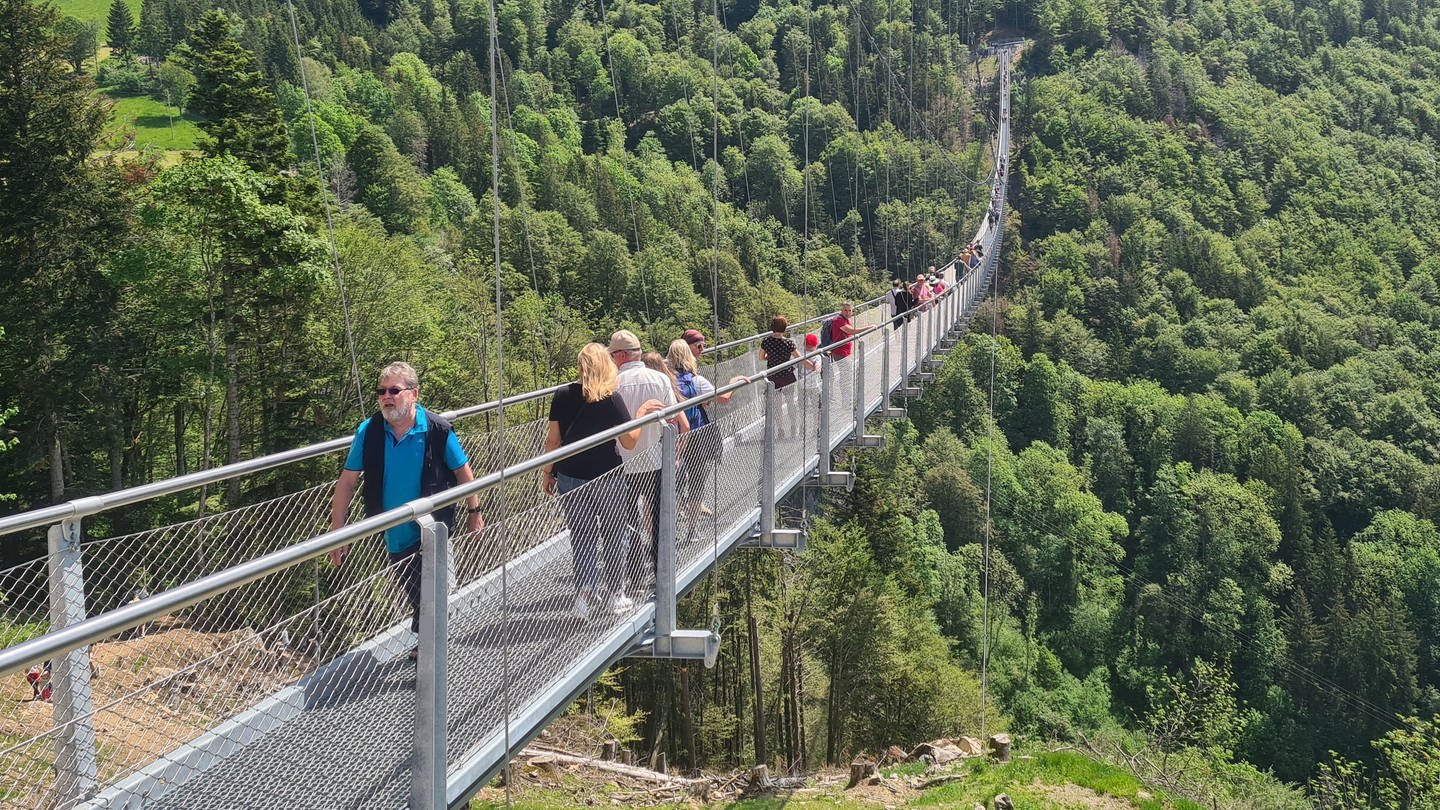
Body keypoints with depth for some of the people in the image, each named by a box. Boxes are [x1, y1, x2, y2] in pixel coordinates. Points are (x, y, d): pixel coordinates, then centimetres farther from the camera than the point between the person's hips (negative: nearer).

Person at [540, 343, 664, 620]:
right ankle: (615, 595, 23)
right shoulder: (611, 399, -11)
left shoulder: (562, 395, -3)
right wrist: (641, 413, 2)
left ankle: (584, 591, -9)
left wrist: (547, 472, 11)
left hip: (569, 479, 2)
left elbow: (553, 439, 0)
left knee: (580, 536, 10)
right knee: (614, 534, 15)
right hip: (606, 479, -2)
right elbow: (629, 442, -10)